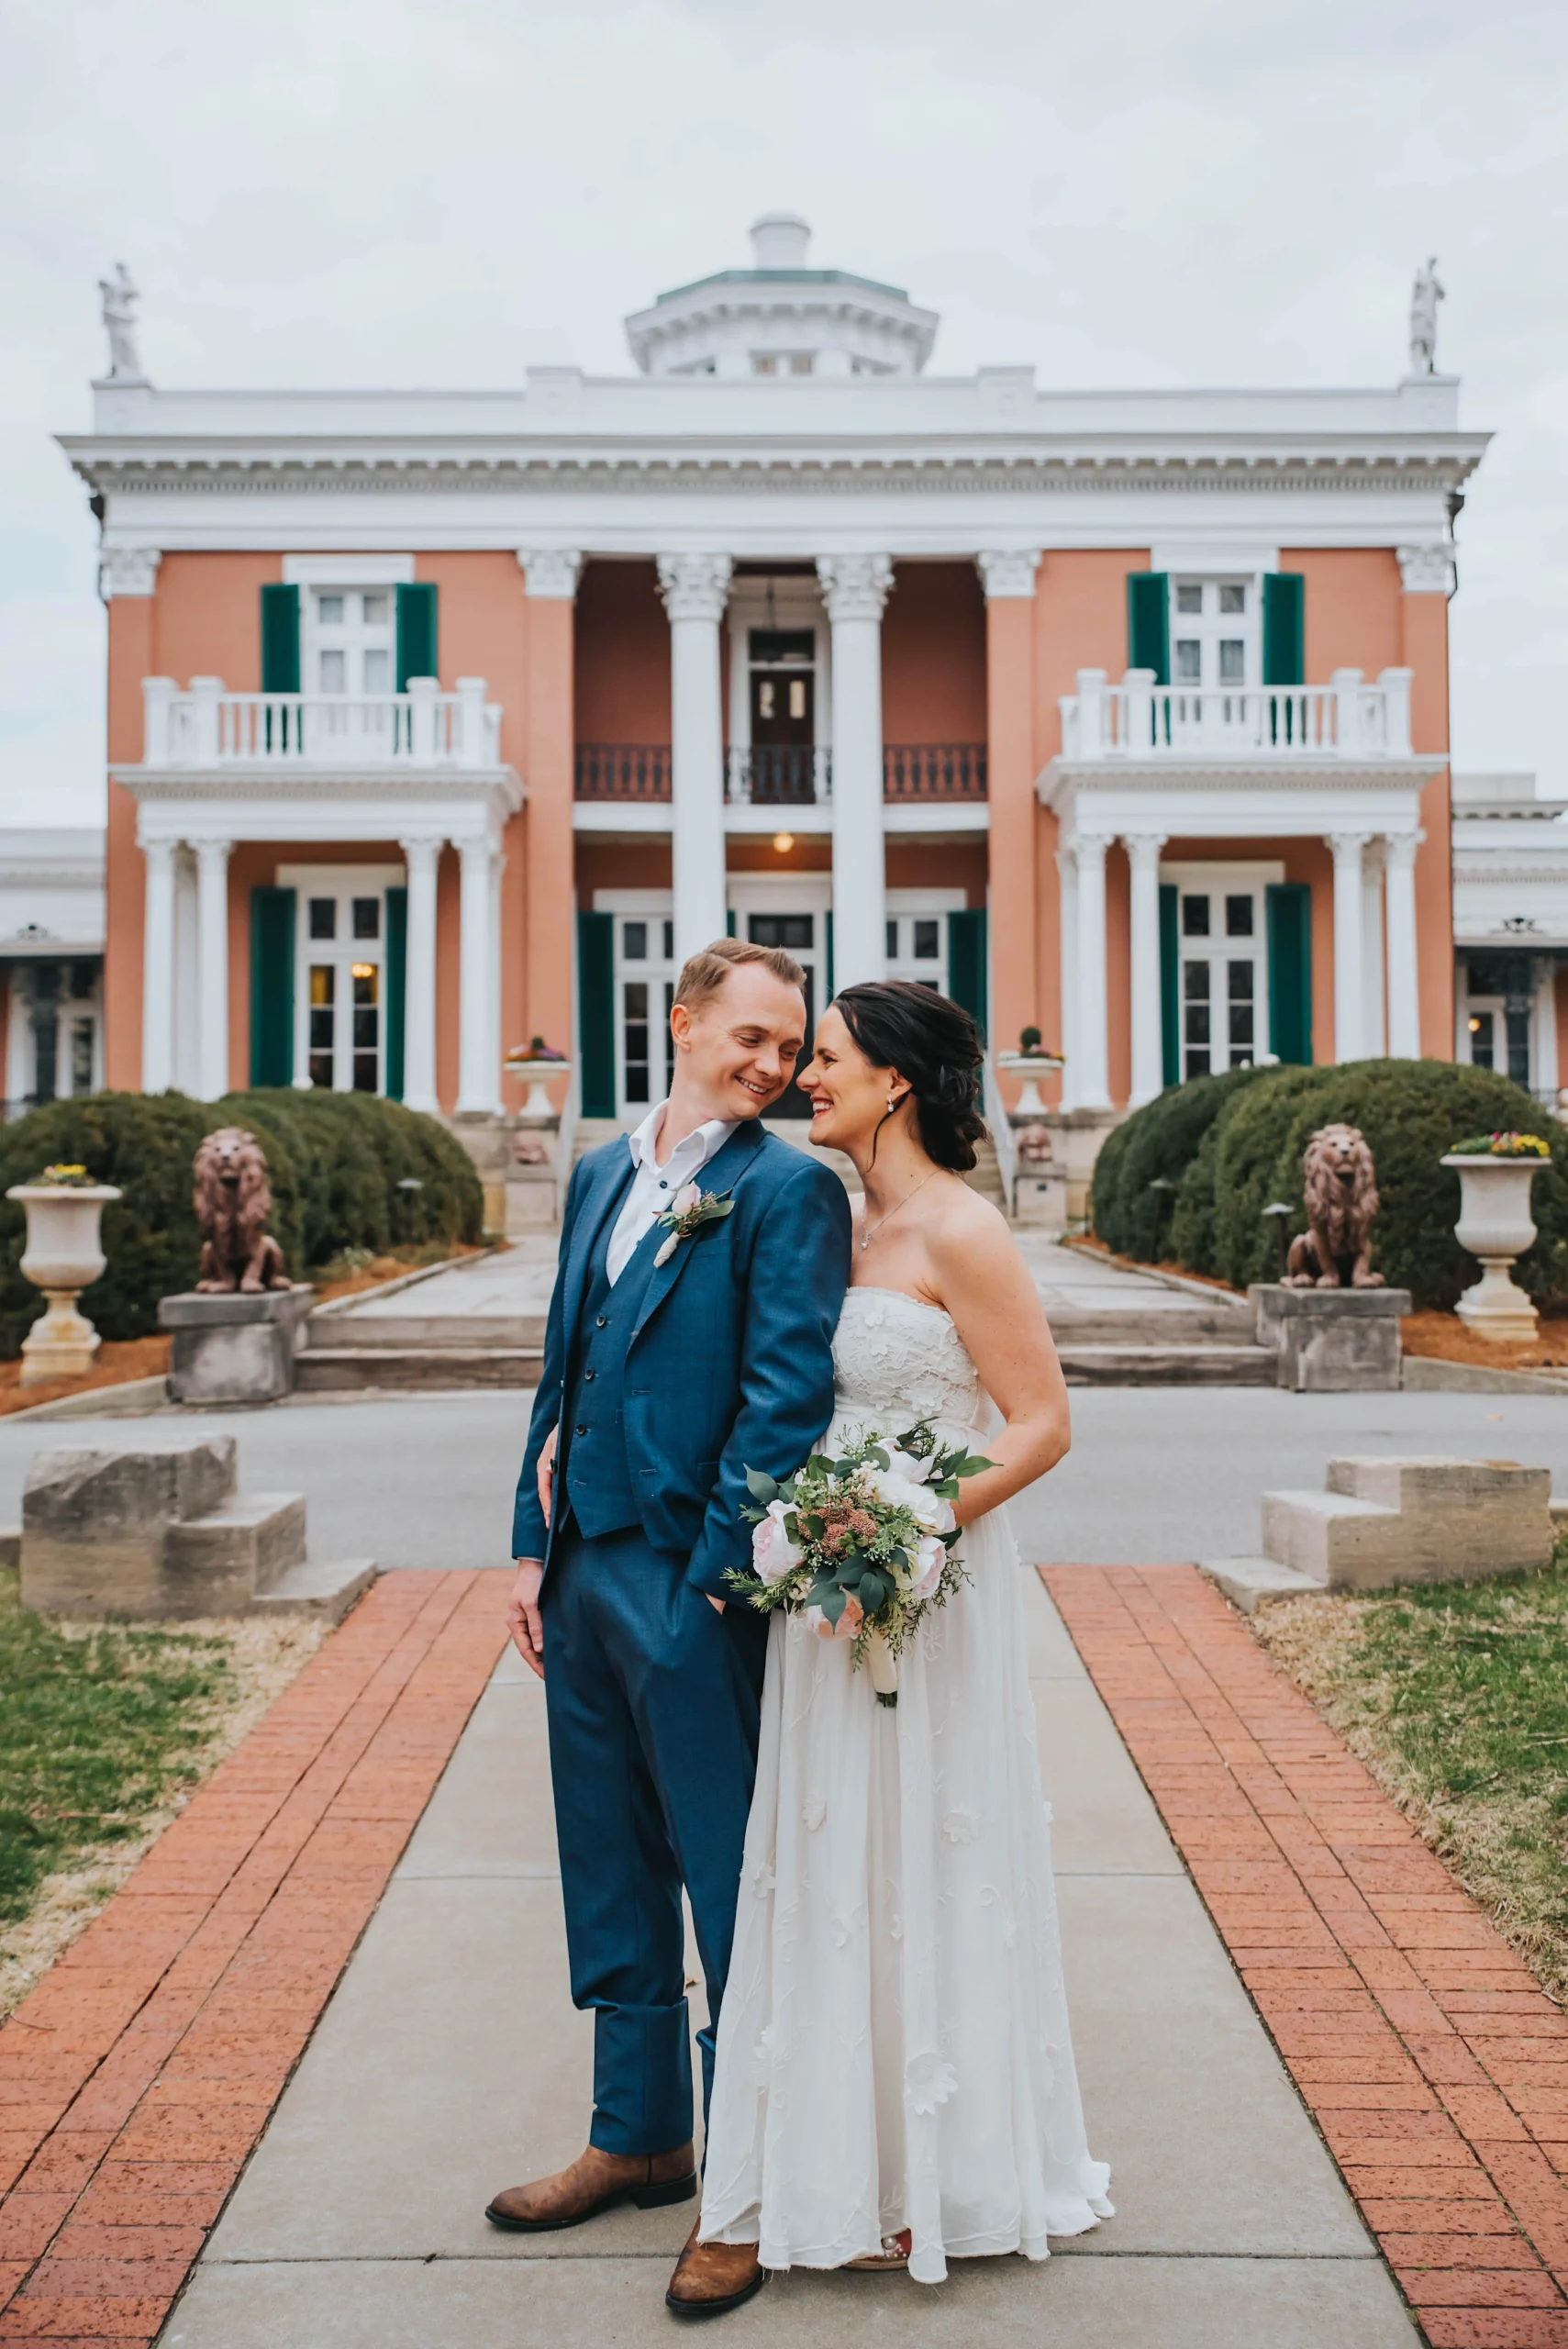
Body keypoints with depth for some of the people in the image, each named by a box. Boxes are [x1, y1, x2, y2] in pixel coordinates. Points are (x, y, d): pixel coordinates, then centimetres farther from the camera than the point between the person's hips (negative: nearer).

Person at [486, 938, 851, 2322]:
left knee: (733, 1891, 6)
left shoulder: (789, 1189, -8)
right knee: (611, 1882, 19)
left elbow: (789, 1394, -15)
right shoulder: (602, 1174, 13)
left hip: (690, 1586, -7)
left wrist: (713, 1581, -17)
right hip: (582, 1574, 7)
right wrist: (536, 1545, 11)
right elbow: (564, 1369, 15)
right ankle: (639, 2139, 37)